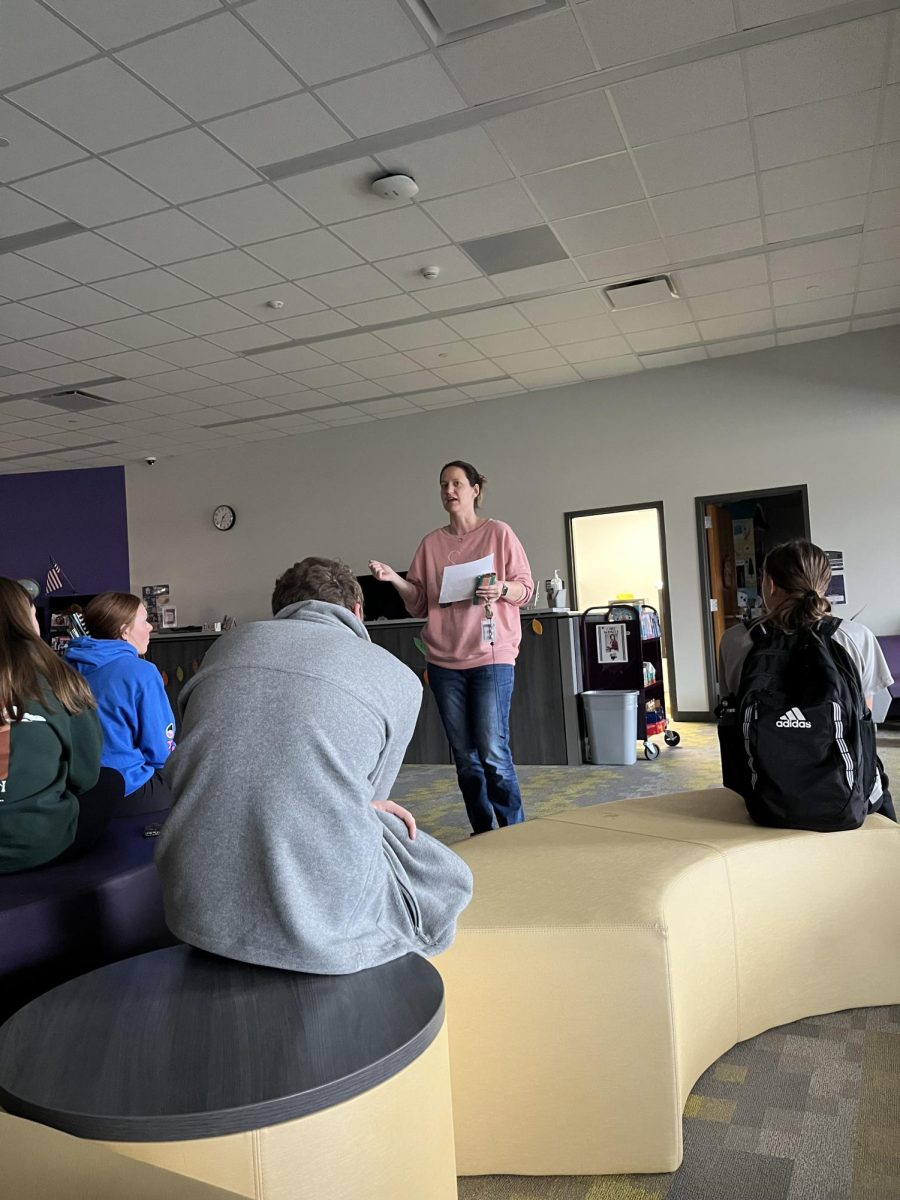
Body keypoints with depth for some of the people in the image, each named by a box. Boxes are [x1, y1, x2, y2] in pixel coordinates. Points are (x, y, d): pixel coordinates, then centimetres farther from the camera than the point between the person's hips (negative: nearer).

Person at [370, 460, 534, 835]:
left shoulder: (498, 533, 3)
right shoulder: (431, 543, 11)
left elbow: (526, 588, 3)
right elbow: (419, 604, 12)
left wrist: (501, 589, -17)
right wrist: (395, 579, -5)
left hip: (492, 656, -4)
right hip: (444, 660, 4)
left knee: (492, 751, -9)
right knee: (463, 754, 8)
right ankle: (482, 833, 20)